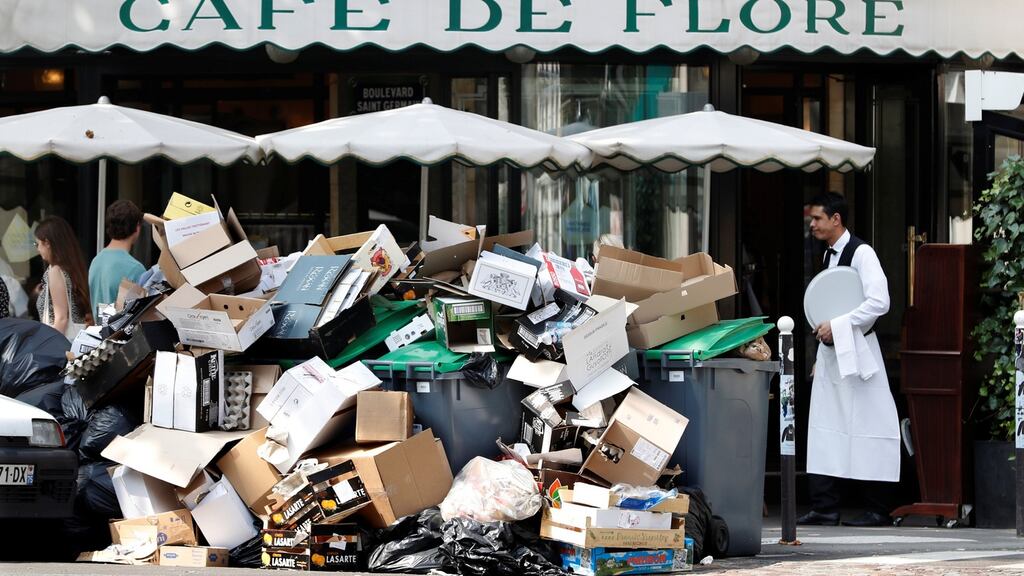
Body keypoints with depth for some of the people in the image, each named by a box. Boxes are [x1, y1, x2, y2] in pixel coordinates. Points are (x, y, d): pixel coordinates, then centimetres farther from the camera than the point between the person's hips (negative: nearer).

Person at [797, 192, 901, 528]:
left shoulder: (861, 253, -12)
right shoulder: (829, 255, 15)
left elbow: (879, 302, -21)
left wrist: (837, 326, -20)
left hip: (856, 349, -9)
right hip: (829, 349, 9)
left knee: (865, 427, -5)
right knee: (824, 428, 4)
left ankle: (877, 510, -2)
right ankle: (824, 508, 5)